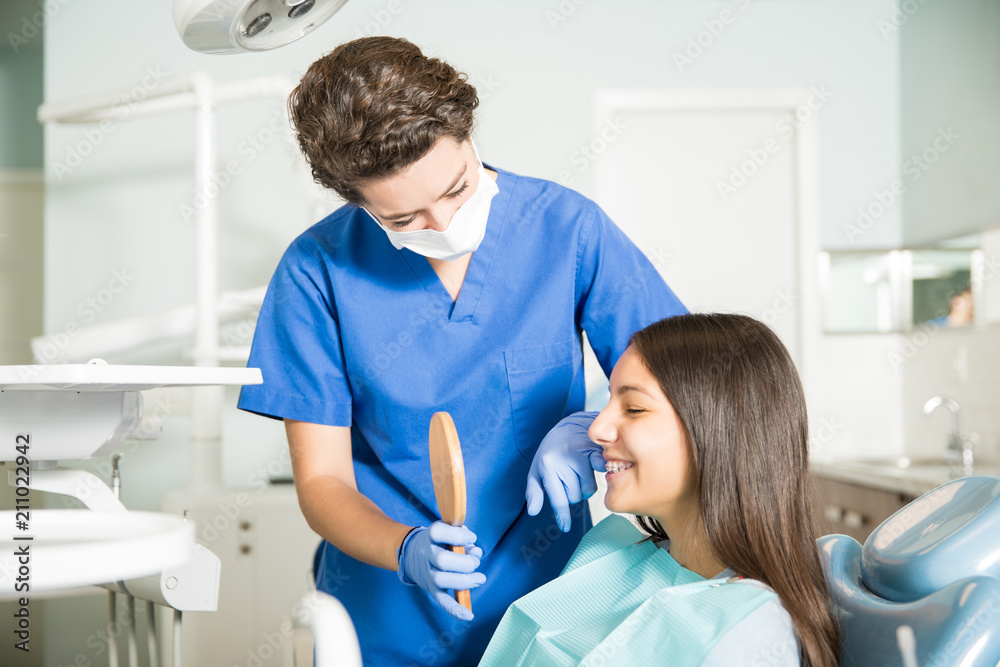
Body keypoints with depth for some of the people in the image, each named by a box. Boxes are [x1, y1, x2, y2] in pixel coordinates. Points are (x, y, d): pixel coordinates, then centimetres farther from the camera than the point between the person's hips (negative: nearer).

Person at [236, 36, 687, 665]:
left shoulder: (566, 225, -10)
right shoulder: (317, 272, -12)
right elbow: (322, 480, -9)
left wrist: (593, 430, -24)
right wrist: (406, 551, -27)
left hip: (550, 596, 1)